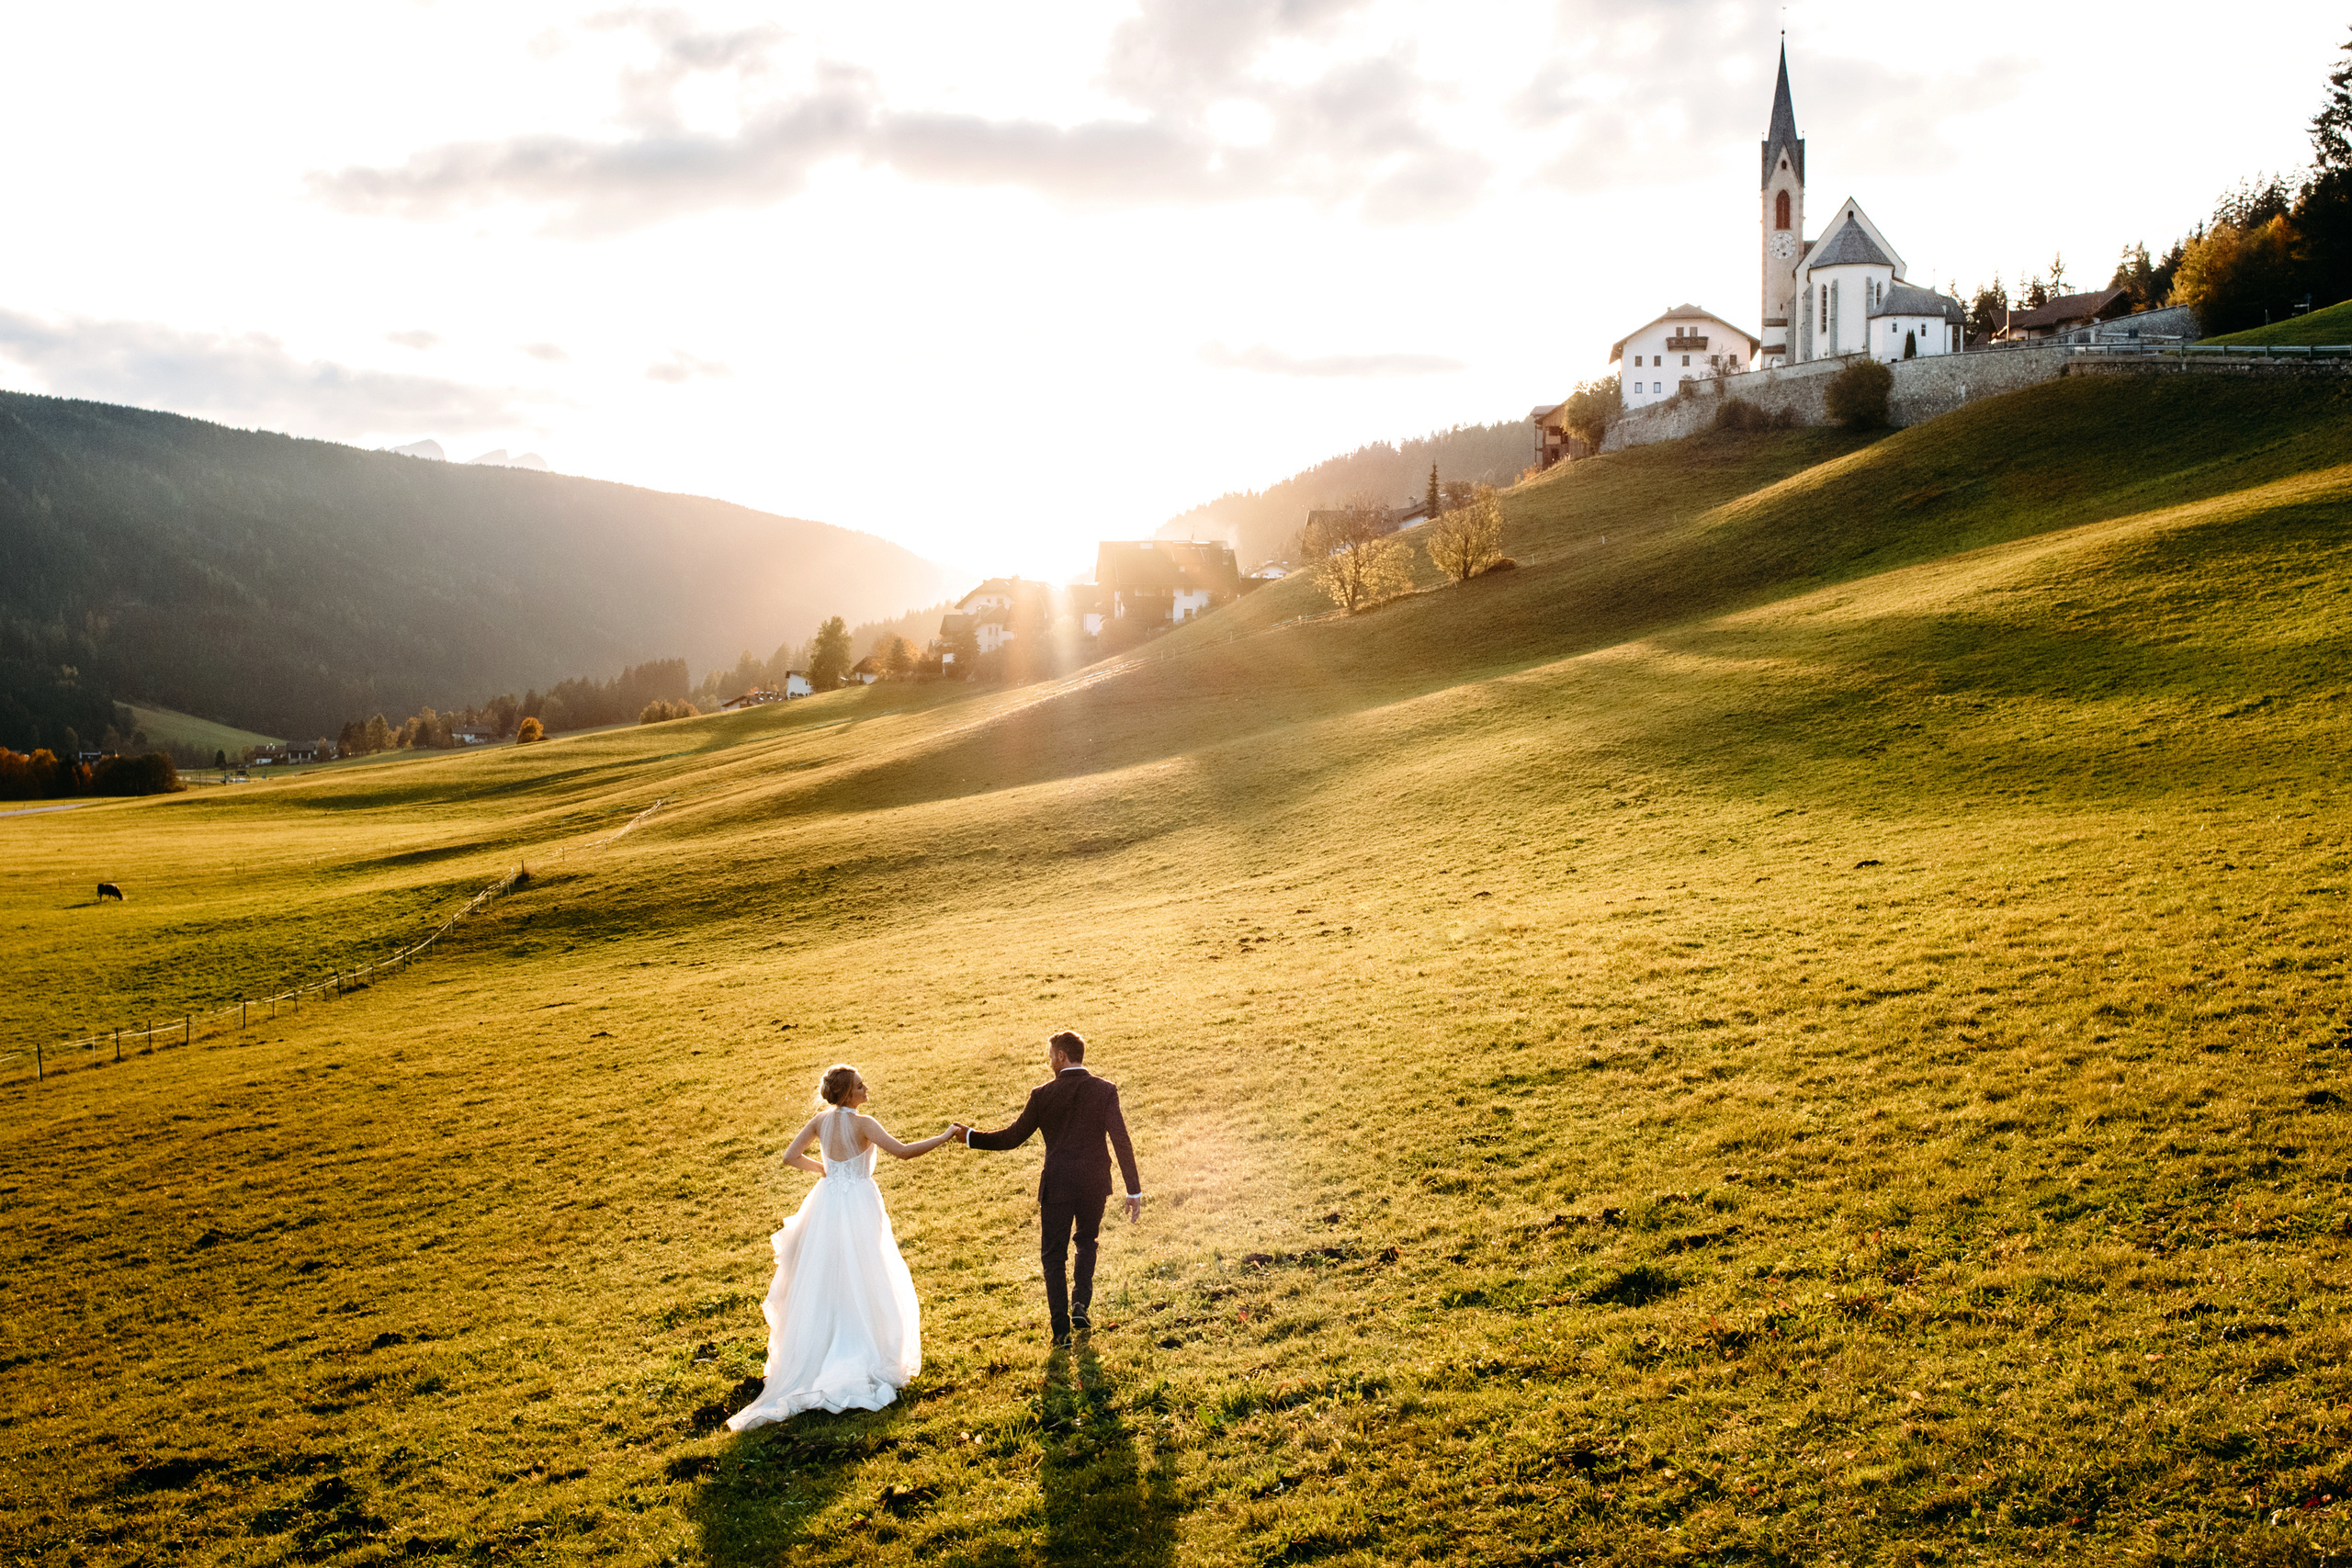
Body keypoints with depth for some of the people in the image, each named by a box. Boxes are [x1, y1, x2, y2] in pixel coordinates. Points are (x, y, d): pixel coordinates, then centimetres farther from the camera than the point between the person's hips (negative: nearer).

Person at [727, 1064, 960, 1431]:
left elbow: (790, 1156, 1)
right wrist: (945, 1137, -16)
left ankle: (818, 1357, 26)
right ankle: (862, 1360, 9)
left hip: (828, 1204, 6)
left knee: (824, 1284, 16)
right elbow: (903, 1151, -23)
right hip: (858, 1205, -5)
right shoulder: (862, 1124, -18)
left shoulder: (820, 1121, -1)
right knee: (861, 1284, 5)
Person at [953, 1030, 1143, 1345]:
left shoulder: (1042, 1095, -7)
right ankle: (1081, 1303, 13)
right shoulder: (1105, 1090, -6)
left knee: (1054, 1255, 11)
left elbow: (1013, 1138, -2)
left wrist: (970, 1137, 11)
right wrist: (1134, 1191, -6)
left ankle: (1061, 1329, 9)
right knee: (1087, 1241, 27)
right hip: (1095, 1184, 2)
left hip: (1057, 1185, -2)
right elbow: (1121, 1141, -11)